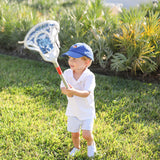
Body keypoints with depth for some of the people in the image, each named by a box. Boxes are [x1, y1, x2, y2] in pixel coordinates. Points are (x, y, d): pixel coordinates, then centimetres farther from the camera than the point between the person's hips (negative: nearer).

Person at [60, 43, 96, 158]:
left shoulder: (89, 76, -23)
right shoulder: (67, 73, -8)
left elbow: (86, 93, -34)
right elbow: (63, 88, -13)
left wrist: (74, 91, -53)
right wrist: (67, 92, -38)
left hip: (87, 110, -4)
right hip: (73, 110, 4)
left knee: (86, 134, -8)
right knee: (74, 133, 15)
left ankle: (91, 144, 28)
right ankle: (76, 147, 46)